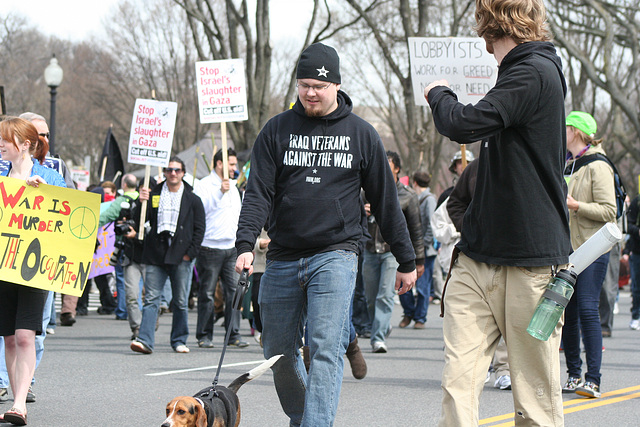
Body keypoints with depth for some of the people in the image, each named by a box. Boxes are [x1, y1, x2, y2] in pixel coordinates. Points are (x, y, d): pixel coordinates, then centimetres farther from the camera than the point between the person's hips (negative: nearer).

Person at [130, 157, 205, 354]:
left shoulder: (192, 199, 7)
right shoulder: (153, 195, 9)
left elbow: (199, 229, 6)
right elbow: (139, 223, 7)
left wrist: (190, 253, -4)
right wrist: (142, 203, -9)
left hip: (181, 257, 0)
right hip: (155, 256, 0)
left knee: (180, 302, 5)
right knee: (151, 299, -7)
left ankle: (179, 341, 16)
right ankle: (145, 340, -14)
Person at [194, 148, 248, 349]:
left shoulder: (233, 186, 19)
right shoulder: (204, 185, -4)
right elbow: (200, 209, -20)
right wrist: (220, 192, -25)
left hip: (231, 248, 6)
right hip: (210, 247, -6)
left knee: (234, 291, 0)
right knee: (207, 293, -1)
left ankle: (234, 334, 3)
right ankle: (204, 335, 6)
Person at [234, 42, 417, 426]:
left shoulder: (361, 134, 5)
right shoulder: (277, 130, 5)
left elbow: (386, 201, 9)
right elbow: (259, 192, -2)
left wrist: (406, 261, 10)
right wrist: (246, 244, -17)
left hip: (335, 255, -2)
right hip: (283, 258, 3)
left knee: (326, 349, -15)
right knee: (279, 351, 9)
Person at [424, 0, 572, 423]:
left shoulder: (535, 72, -11)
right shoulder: (522, 70, 17)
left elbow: (464, 125, -20)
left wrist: (438, 94, -1)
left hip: (530, 261, -8)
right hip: (478, 257, 8)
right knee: (458, 382, -4)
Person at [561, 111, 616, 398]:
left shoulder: (598, 167, -7)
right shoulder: (566, 166, 17)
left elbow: (608, 211, -14)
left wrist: (576, 205, -22)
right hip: (565, 248, 8)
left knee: (587, 310, -14)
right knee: (566, 313, 5)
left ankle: (593, 379, -15)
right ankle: (574, 375, 12)